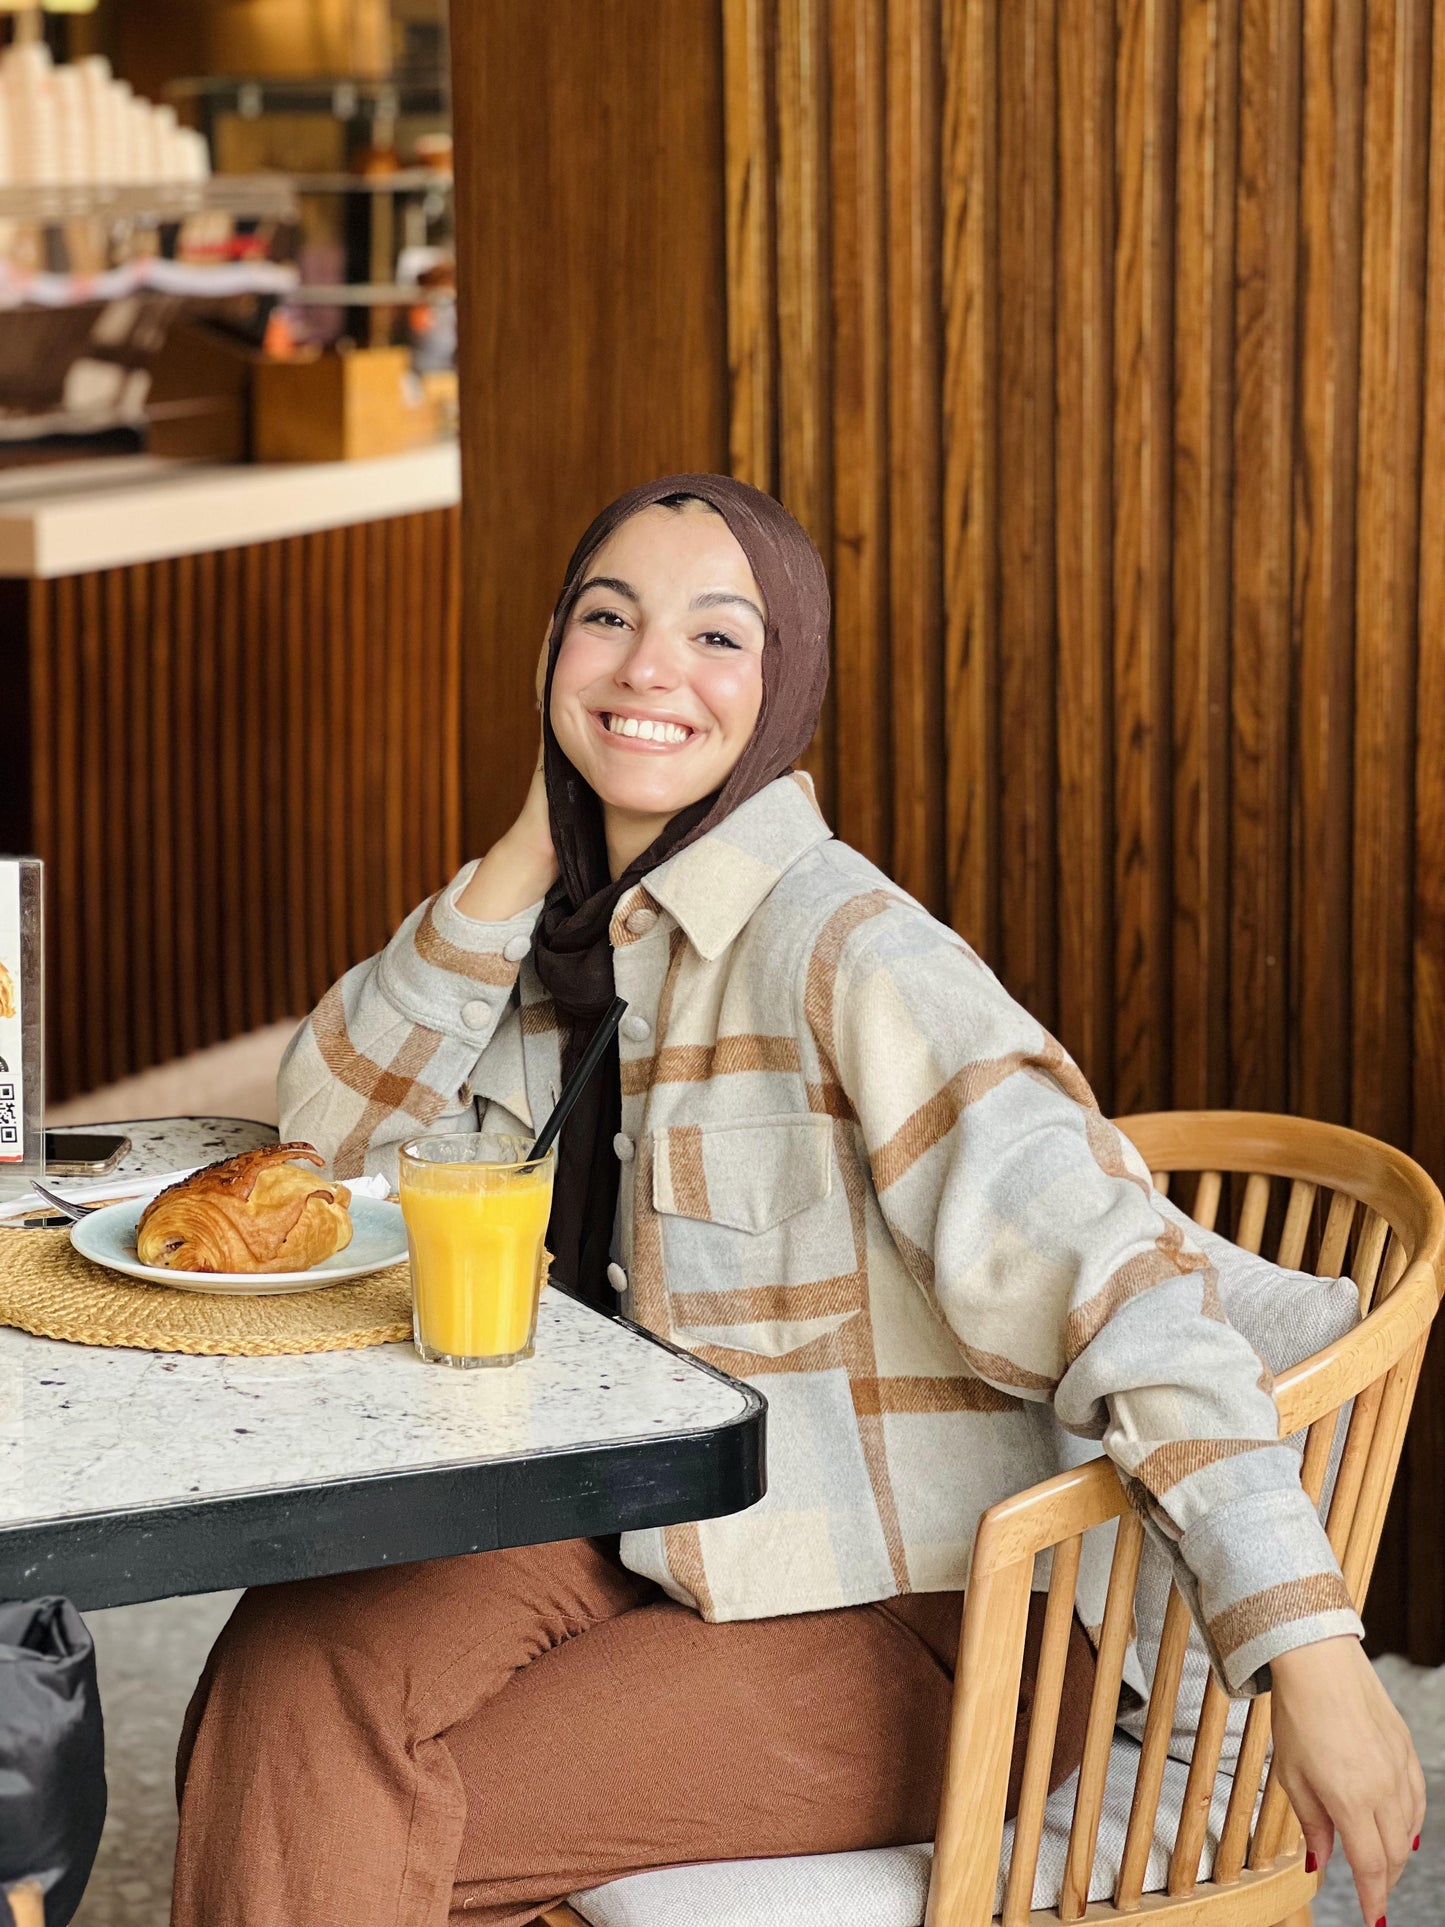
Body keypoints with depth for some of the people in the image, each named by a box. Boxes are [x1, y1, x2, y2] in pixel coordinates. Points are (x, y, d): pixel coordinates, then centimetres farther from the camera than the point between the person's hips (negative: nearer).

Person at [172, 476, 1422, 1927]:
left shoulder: (841, 941, -20)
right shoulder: (571, 920, 4)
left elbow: (1090, 1262, -28)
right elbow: (329, 1135, 3)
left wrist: (1309, 1650, -36)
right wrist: (524, 856, -8)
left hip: (891, 1623, -6)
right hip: (636, 1545, 6)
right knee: (294, 1674, -18)